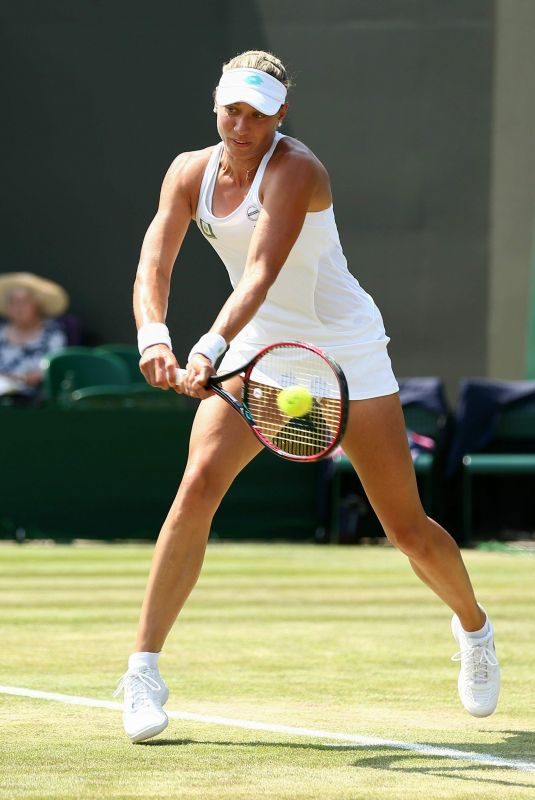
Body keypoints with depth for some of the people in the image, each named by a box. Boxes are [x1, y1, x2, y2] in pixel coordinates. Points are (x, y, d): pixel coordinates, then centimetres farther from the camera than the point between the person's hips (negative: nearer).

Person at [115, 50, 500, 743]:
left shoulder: (293, 170, -23)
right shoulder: (190, 172, -6)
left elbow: (262, 272, -36)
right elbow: (154, 263, -18)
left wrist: (211, 347, -51)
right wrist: (153, 333, -38)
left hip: (344, 350, -3)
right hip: (255, 349, 4)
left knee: (409, 531, 2)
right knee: (199, 484, -21)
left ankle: (474, 627, 34)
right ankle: (143, 671, -17)